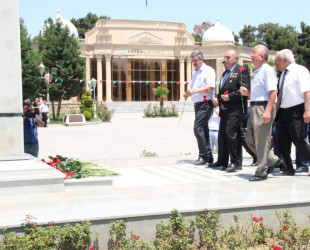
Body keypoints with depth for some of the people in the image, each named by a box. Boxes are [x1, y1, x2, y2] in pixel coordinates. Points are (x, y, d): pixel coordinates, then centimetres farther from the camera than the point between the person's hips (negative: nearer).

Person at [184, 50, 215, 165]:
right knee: (203, 130, 11)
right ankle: (208, 156, 16)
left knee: (198, 128, -15)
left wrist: (194, 91, -23)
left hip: (205, 103, -9)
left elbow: (210, 87, -18)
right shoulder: (195, 73, 21)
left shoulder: (208, 70, -6)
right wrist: (188, 93, 5)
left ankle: (203, 156, -10)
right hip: (197, 104, 9)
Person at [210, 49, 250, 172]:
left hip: (235, 110, -9)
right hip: (225, 109, 9)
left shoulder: (241, 71, -6)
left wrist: (230, 96, -20)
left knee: (231, 134, -10)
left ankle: (236, 163, -1)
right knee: (222, 134, 11)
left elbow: (244, 89, -17)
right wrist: (217, 99, 11)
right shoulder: (225, 73, 22)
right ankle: (222, 162, 21)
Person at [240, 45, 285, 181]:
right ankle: (273, 161, 22)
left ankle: (261, 172, 6)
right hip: (255, 108, 10)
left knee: (262, 140, -3)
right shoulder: (257, 72, 19)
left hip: (263, 107, -10)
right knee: (250, 139, 12)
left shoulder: (267, 70, -11)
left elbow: (273, 91, -20)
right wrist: (248, 93, 11)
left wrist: (268, 110, -27)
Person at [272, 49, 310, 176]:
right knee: (282, 141, 7)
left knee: (298, 140, -10)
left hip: (296, 111, -9)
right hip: (284, 112, 9)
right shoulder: (283, 74, 18)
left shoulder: (300, 70, -7)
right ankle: (288, 168, 16)